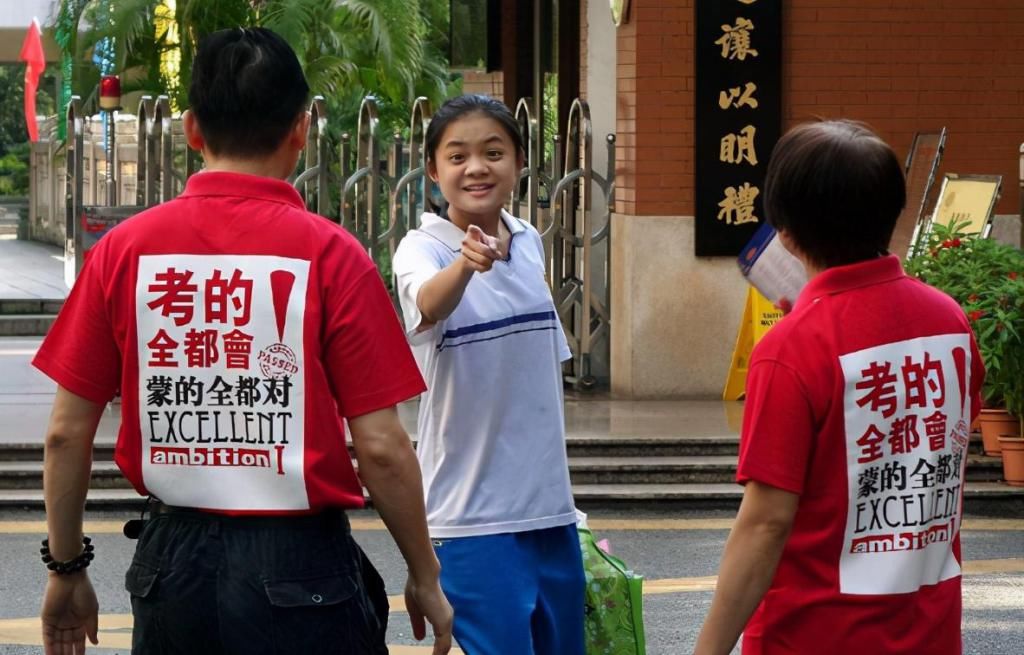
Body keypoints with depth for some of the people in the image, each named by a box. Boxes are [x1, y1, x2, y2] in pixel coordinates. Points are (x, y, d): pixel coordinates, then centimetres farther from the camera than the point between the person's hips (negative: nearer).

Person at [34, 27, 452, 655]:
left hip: (174, 563, 3)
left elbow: (68, 431, 2)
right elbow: (381, 445, -10)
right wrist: (426, 578, 3)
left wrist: (67, 571, 14)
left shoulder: (124, 250, -1)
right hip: (299, 571, -3)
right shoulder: (329, 254, -9)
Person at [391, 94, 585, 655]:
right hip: (473, 509, -6)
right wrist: (468, 264, -56)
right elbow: (429, 304, -36)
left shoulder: (529, 243, 6)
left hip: (548, 503, 6)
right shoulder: (423, 247, -12)